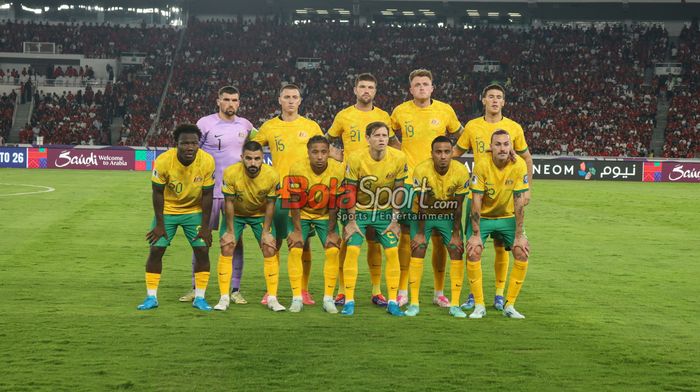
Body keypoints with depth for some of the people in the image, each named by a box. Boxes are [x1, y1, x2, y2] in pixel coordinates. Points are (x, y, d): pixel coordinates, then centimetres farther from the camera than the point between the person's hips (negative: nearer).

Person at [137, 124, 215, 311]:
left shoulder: (207, 161, -22)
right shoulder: (163, 161, -25)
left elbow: (207, 194, -12)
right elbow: (158, 192, -14)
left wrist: (205, 226, -10)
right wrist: (159, 224, -12)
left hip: (194, 211, 1)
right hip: (167, 210, -1)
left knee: (202, 250, -7)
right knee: (156, 250, -5)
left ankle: (199, 298, 6)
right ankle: (151, 298, 8)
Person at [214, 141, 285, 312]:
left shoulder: (272, 175, -26)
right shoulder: (231, 173, -29)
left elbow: (270, 204, -12)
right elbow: (229, 202, -17)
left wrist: (266, 231, -11)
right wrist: (230, 231, -14)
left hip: (260, 215, 1)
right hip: (236, 214, 0)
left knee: (270, 250, -9)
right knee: (226, 249, -11)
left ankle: (272, 298, 2)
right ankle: (224, 298, -2)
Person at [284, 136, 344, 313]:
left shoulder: (338, 169, -22)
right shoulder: (297, 169, -24)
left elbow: (334, 204, -14)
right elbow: (295, 201, -18)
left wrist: (331, 231, -11)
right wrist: (297, 230, -17)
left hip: (325, 216, 1)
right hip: (302, 214, -1)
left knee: (333, 251, -13)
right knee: (295, 250, -15)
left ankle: (328, 298, -2)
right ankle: (297, 298, -6)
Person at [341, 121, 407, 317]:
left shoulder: (398, 158, -15)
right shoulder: (356, 159, -19)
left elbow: (398, 190, -4)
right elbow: (350, 191, -10)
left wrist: (394, 219, -3)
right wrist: (352, 220, -10)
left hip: (385, 212, 1)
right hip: (360, 211, -1)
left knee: (392, 251, -7)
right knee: (352, 250, -13)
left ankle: (392, 302, 3)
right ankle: (349, 301, -5)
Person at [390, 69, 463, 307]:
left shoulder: (445, 110, 3)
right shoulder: (400, 112, 2)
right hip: (409, 182, 0)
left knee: (439, 238, 3)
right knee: (406, 235, -1)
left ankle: (439, 293, 13)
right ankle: (402, 292, 9)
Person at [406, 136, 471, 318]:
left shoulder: (461, 172, -22)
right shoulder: (421, 170, -26)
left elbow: (458, 207, -13)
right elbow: (422, 204, -19)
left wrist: (456, 234, -9)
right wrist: (420, 233, -15)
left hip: (448, 216, 1)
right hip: (424, 214, -1)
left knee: (457, 252, -8)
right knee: (417, 251, -10)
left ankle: (454, 304, -1)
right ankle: (414, 303, -1)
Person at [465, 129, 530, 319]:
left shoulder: (519, 165, -18)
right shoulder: (482, 165, -21)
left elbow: (519, 202, -17)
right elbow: (476, 202, -19)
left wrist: (519, 235, -17)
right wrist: (476, 234, -22)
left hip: (507, 217, 1)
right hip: (482, 217, -1)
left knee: (522, 253, -14)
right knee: (473, 252, -19)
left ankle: (509, 306, 1)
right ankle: (479, 306, -5)